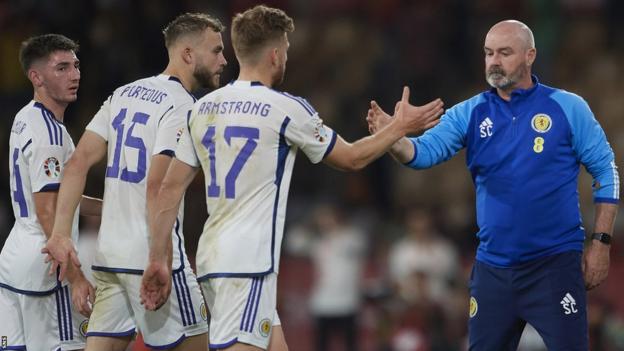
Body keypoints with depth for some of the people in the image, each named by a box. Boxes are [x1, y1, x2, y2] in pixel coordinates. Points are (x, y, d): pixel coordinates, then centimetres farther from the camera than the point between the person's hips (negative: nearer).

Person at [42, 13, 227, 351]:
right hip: (148, 255, -7)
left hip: (109, 253, 7)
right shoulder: (181, 106, -11)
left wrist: (60, 233, 5)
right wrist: (161, 264, -21)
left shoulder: (124, 94, 14)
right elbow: (157, 187, -21)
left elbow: (78, 162, 8)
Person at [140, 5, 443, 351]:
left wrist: (157, 260, 12)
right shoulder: (285, 109, -6)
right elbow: (351, 158, 6)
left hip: (212, 257, 8)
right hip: (248, 263, -8)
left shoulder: (203, 108, 11)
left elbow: (170, 187, 9)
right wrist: (401, 127, 21)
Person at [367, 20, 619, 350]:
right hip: (493, 267, 4)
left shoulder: (567, 108, -4)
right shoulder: (470, 113, 3)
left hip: (554, 263, -4)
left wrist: (600, 242, -5)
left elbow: (605, 171, 0)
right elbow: (426, 150, -10)